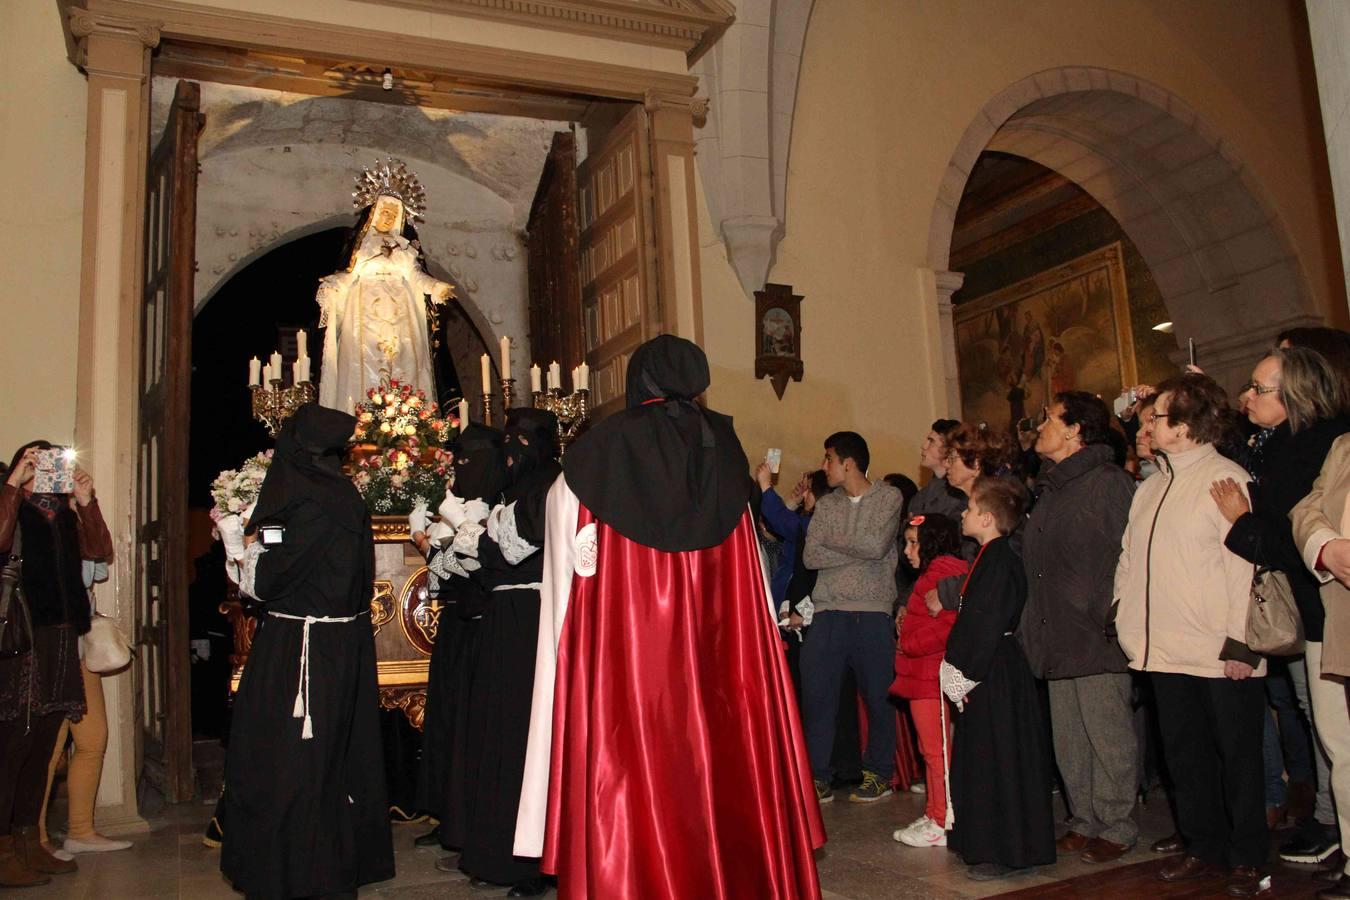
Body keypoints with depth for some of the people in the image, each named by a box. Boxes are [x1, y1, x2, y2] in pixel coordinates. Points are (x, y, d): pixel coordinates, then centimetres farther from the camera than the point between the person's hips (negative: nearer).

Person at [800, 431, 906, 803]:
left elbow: (877, 545, -14)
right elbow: (811, 556, 2)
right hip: (829, 611, 3)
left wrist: (832, 540, -2)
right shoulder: (826, 504, 13)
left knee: (877, 696, 5)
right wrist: (858, 550, -6)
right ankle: (818, 778, 10)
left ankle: (879, 773, 22)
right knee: (815, 695, -1)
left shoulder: (889, 497, 1)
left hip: (873, 610, -3)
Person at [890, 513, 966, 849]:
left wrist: (907, 642, -16)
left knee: (936, 750, -4)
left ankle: (942, 823, 3)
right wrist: (907, 620, 13)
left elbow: (945, 624, -25)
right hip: (924, 674, 11)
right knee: (932, 749, 15)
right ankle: (935, 816, 24)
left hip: (930, 674, -11)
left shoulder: (941, 572, -15)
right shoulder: (934, 572, 19)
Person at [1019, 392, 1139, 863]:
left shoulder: (1108, 483, -10)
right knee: (1068, 741, 14)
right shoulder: (1047, 489, 17)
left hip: (1097, 640, -8)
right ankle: (1085, 823, 26)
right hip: (1058, 641, 8)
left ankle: (1116, 828, 16)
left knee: (1108, 739, 3)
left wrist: (1112, 619, -18)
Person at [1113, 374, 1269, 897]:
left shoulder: (1227, 480, -10)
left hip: (1221, 656, -7)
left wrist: (1241, 644, -17)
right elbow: (1129, 560, 17)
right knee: (1184, 755, 15)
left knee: (1238, 757, 7)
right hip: (1165, 652, 7)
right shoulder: (1151, 489, 14)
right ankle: (1204, 848, 29)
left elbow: (1246, 565, -15)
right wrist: (1127, 627, 11)